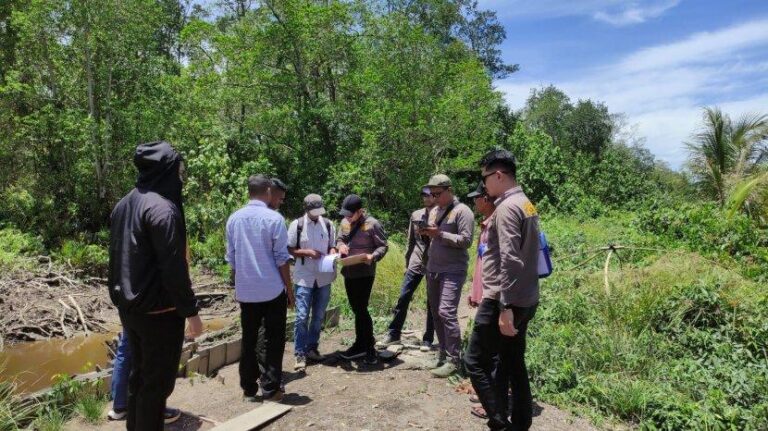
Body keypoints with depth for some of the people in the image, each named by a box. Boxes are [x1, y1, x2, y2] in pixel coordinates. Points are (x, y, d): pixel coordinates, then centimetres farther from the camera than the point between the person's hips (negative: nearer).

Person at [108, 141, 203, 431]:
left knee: (139, 375, 21)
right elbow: (174, 267, -22)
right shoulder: (162, 207, -20)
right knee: (157, 381, 5)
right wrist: (191, 311, -15)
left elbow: (117, 256, 14)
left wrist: (123, 297, 22)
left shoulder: (123, 205, 7)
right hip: (159, 311, -9)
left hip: (129, 307, 9)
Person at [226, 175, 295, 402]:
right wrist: (289, 289, -1)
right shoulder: (274, 218, -12)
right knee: (274, 341, 8)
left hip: (246, 291, 4)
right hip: (272, 290, -4)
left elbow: (231, 258, 8)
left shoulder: (234, 218, 3)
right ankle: (270, 388, 12)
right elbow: (281, 259, -10)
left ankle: (248, 388, 22)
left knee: (248, 340, 15)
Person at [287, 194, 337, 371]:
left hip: (324, 278, 4)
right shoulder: (297, 225, -6)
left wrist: (332, 251, -12)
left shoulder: (328, 224, 3)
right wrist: (308, 252, -17)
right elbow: (289, 250, -3)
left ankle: (312, 348, 26)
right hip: (304, 278, -3)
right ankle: (300, 355, 6)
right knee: (302, 317, -3)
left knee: (318, 316, 12)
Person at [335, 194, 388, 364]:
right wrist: (340, 245, -6)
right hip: (348, 274, 7)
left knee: (361, 310, -5)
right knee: (356, 310, 14)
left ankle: (369, 348, 8)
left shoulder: (372, 224, -13)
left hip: (364, 274, -7)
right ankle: (360, 345, 26)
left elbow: (383, 246, -10)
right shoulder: (344, 222, 7)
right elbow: (339, 239, 18)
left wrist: (373, 256, -28)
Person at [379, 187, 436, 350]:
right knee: (403, 297, 3)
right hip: (416, 263, 4)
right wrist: (407, 262, 12)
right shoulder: (416, 215, 7)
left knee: (432, 303, 6)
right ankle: (393, 334, 14)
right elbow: (411, 241, 12)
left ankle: (428, 339, 16)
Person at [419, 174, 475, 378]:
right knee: (436, 313, 11)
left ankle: (453, 360, -5)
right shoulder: (434, 211, 16)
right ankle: (443, 353, 23)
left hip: (453, 272, -8)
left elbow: (466, 240, -15)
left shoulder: (462, 211, -8)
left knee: (446, 313, -14)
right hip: (432, 270, 8)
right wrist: (426, 233, -1)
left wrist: (440, 234, -20)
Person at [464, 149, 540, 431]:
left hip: (504, 301, -10)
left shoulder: (507, 207, -15)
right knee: (513, 363, 16)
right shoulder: (526, 204, 15)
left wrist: (505, 307, -24)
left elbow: (509, 261, -23)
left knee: (476, 361, -1)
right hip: (524, 300, 10)